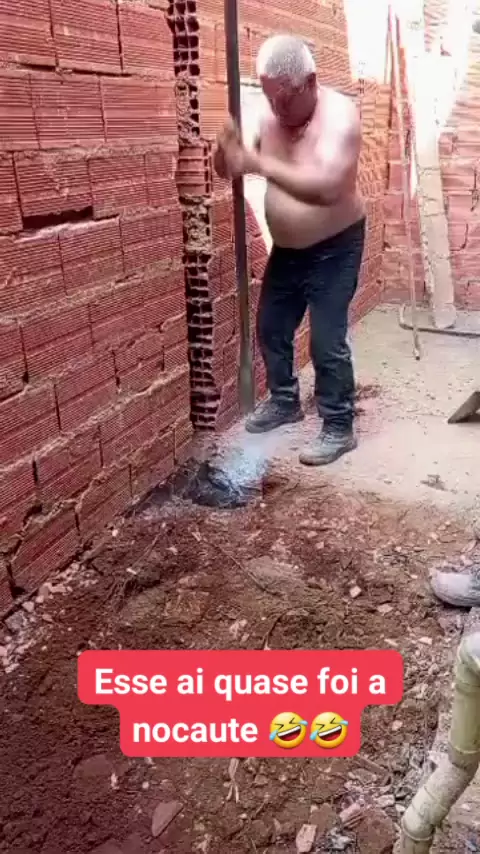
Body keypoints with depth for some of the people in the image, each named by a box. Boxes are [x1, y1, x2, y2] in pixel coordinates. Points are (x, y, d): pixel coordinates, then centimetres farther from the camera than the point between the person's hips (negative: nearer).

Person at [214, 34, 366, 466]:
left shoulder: (339, 114, -23)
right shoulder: (270, 115, -3)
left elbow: (327, 186, -38)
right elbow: (226, 169, 2)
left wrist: (259, 163, -41)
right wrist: (228, 145, -21)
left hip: (335, 248, -7)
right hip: (287, 248, 7)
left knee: (327, 341, -8)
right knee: (271, 327, 14)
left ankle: (339, 428, 8)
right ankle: (285, 401, 35)